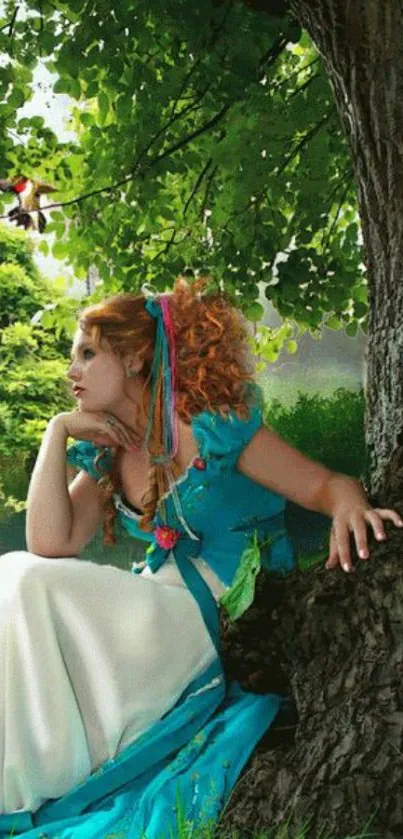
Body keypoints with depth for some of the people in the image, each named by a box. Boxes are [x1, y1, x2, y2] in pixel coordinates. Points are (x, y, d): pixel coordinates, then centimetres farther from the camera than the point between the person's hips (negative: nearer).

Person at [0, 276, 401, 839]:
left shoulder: (212, 429, -11)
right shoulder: (105, 454, 7)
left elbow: (324, 485, -9)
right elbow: (50, 544, -6)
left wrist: (350, 506, -33)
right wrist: (58, 431, -6)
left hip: (226, 618, -6)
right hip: (161, 605, 6)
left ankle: (54, 793, -8)